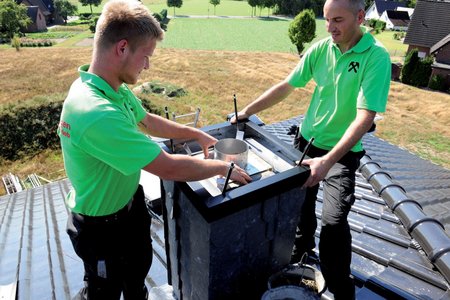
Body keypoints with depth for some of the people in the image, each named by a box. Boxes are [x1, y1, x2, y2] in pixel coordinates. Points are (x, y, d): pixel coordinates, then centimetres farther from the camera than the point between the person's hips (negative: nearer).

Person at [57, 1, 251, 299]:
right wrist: (222, 167, -18)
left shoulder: (116, 89, -9)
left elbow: (148, 121, 10)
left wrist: (197, 134, 10)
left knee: (138, 269, 31)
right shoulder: (97, 114, -39)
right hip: (102, 227, -8)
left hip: (130, 204, 8)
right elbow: (169, 168, -33)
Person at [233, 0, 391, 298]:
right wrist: (247, 111, -3)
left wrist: (328, 160, -36)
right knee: (300, 203, 20)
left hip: (343, 151, -4)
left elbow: (365, 116, -26)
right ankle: (302, 251, 50)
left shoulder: (377, 57, -19)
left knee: (334, 221, -16)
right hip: (308, 140, 5)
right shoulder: (320, 48, -6)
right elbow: (286, 86, 0)